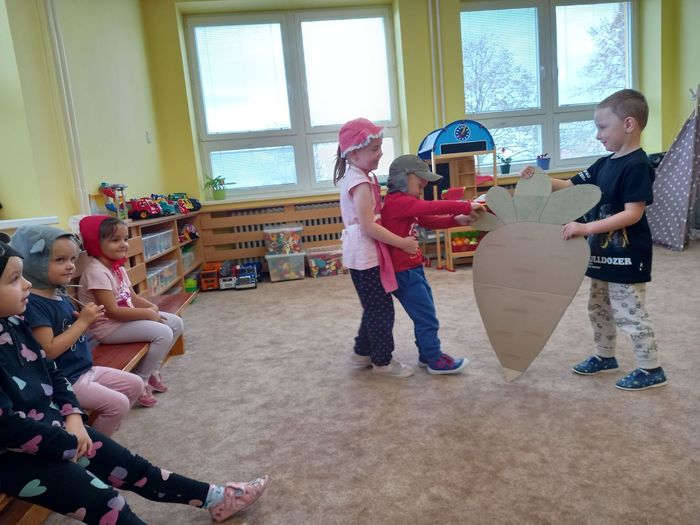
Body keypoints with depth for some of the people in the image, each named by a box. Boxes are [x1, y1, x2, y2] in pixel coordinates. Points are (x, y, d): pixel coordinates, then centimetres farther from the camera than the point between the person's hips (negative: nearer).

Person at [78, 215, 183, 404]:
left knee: (176, 323, 6)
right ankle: (141, 381, -6)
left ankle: (151, 370, 14)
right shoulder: (97, 272, -21)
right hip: (108, 326, -10)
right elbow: (112, 312, -25)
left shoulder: (118, 267, 8)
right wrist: (147, 313, -19)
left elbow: (133, 298, 12)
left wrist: (152, 307, -7)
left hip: (126, 318, 10)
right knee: (163, 333, -22)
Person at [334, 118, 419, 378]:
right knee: (382, 309, 2)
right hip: (365, 254, -10)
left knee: (374, 307, 21)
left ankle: (363, 352, 34)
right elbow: (369, 226, -24)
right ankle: (383, 362, 16)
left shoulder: (353, 176, 11)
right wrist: (402, 242, -17)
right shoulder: (361, 183, -19)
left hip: (363, 253, 10)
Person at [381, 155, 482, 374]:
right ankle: (436, 361, 10)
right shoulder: (398, 201, -19)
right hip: (404, 271, -11)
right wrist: (465, 206, -25)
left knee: (425, 315, 18)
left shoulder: (405, 204, 15)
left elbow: (430, 221, 15)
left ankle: (427, 354, 30)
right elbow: (432, 207, -29)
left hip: (412, 268, 11)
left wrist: (457, 220, 0)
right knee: (426, 317, -2)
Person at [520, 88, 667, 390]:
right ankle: (605, 356, 37)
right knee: (599, 309, 20)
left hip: (626, 257, -9)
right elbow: (571, 187, 11)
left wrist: (586, 228, -32)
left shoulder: (637, 166, -19)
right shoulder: (604, 164, 7)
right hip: (603, 253, 9)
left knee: (630, 314, 2)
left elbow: (633, 214, -26)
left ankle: (652, 370, 18)